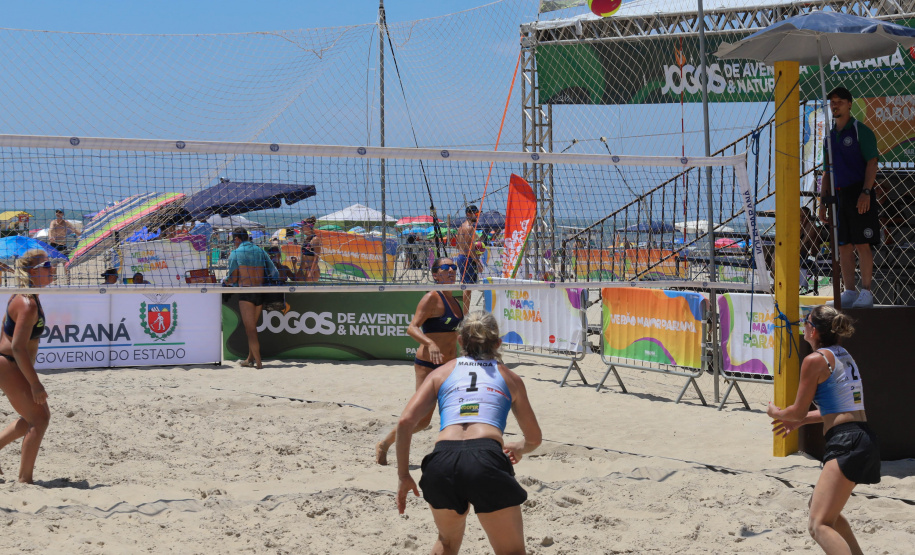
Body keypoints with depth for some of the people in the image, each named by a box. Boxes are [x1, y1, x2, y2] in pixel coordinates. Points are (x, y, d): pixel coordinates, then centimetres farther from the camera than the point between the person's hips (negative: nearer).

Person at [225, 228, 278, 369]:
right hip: (260, 293, 5)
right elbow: (274, 273, 8)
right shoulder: (260, 251, 11)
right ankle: (250, 358, 24)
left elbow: (233, 279, -4)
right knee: (253, 327, 18)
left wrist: (225, 280, 18)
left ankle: (258, 362, -9)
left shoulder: (235, 253, -2)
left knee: (250, 329, -3)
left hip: (245, 293, -5)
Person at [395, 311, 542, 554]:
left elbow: (405, 422, 9)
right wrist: (518, 448, 53)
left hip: (442, 460, 2)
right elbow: (534, 438, 30)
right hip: (487, 459, -2)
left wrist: (403, 475, 15)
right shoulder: (509, 378, 23)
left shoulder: (442, 373, 23)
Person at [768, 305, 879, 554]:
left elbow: (798, 411, -3)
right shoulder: (845, 357, 19)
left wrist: (776, 413, 18)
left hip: (846, 443, -10)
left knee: (819, 525, -16)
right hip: (865, 440, 10)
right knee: (822, 507, 29)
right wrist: (801, 420, 33)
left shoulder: (815, 360, -7)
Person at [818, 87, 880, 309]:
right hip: (838, 196, 6)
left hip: (859, 194, -6)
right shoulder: (830, 137, 18)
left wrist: (866, 192, -20)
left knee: (862, 245, -9)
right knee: (844, 247, 5)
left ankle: (866, 292, -7)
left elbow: (872, 163, -9)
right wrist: (823, 201, 15)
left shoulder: (861, 131, -2)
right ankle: (849, 292, 9)